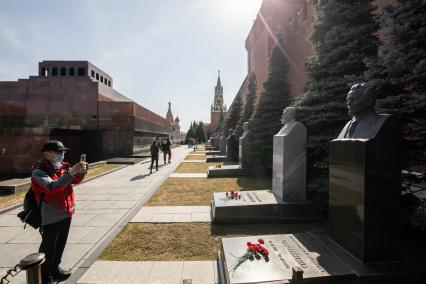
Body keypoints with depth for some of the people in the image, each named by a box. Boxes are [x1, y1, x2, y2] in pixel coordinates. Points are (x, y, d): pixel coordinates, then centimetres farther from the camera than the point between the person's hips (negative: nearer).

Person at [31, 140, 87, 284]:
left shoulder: (63, 166, 3)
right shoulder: (38, 172, -16)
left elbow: (75, 180, 1)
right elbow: (52, 187, -32)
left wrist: (81, 171, -19)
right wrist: (72, 171, -36)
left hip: (66, 212, 7)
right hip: (51, 217, -7)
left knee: (60, 245, 20)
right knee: (48, 248, 7)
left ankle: (55, 269, 38)